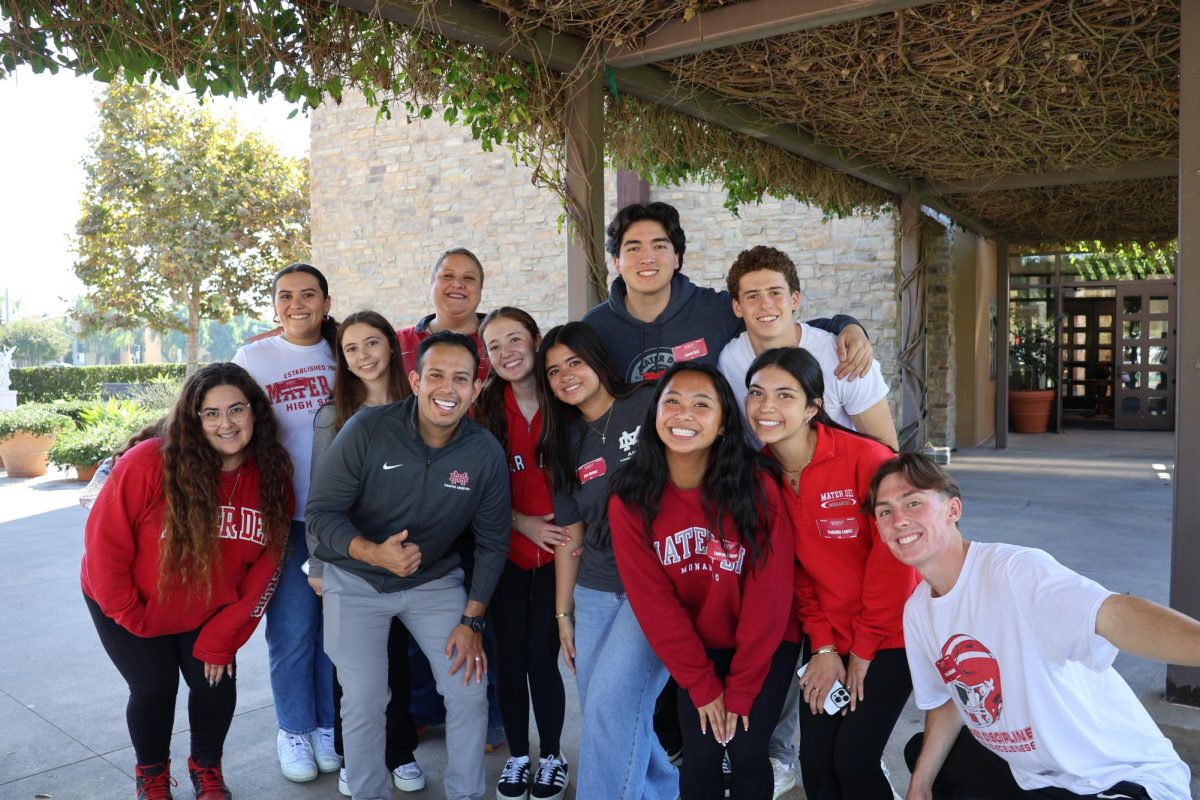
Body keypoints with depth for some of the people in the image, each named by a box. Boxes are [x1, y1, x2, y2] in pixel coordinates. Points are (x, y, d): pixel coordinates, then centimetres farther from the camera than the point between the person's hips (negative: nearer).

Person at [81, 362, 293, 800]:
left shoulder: (272, 477, -18)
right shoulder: (148, 463, -30)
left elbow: (265, 566, -11)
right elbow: (104, 541, -20)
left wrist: (223, 635, -10)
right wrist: (130, 616, -12)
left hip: (209, 611, 3)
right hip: (130, 606, -2)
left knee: (217, 687, 0)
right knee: (154, 689, -2)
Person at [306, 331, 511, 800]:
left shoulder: (486, 453, -14)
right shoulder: (367, 430, -20)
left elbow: (492, 542, -4)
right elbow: (321, 510, -16)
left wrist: (472, 621, -6)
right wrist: (374, 553, -34)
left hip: (436, 580, 2)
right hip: (356, 580, -1)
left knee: (470, 690, -2)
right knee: (363, 702, -3)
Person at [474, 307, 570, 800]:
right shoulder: (485, 408, -2)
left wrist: (570, 522, -12)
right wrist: (524, 523, -12)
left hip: (556, 552, -2)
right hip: (505, 552, 2)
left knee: (541, 656, 0)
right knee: (509, 656, 8)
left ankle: (552, 756, 23)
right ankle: (518, 757, 28)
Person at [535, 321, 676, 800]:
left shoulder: (649, 407, -6)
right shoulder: (566, 442, 11)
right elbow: (569, 534, 13)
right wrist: (562, 612, 12)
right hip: (595, 593, 6)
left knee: (609, 703, -15)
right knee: (600, 713, 10)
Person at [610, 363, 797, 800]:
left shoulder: (757, 486, -21)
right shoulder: (631, 501, -16)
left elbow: (769, 592, -17)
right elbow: (653, 601, -11)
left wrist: (740, 689, -13)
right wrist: (701, 685, -10)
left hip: (766, 645, -1)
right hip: (696, 650, 1)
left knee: (746, 751, -4)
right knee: (700, 757, -1)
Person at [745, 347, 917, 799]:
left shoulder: (865, 458, -22)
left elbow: (892, 559, -17)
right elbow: (792, 569, 1)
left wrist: (862, 649, -10)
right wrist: (823, 646, -5)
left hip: (889, 636, -4)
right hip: (825, 638, 4)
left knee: (853, 760, -6)